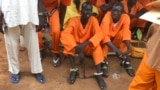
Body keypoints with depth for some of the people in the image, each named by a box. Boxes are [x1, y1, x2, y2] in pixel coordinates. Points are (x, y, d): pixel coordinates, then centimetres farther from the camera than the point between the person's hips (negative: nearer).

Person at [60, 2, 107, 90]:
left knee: (96, 45, -30)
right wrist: (77, 48, -43)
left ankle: (98, 73, -28)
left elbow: (99, 34, -29)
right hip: (75, 46, 0)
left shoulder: (93, 20, -16)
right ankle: (73, 69, -22)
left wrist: (85, 44, -42)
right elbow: (65, 34, -31)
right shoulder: (74, 20, -18)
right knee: (67, 42, -30)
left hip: (88, 47, 0)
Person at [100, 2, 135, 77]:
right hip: (106, 41, -1)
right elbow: (104, 35, -39)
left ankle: (126, 60, -22)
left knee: (123, 33, -29)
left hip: (117, 41, 2)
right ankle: (104, 61, -27)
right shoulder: (107, 17, -29)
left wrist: (129, 48, -52)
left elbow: (126, 33, -34)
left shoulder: (125, 17, -22)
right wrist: (116, 49, -50)